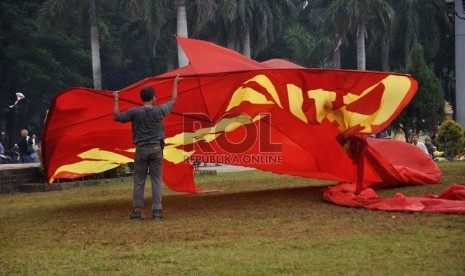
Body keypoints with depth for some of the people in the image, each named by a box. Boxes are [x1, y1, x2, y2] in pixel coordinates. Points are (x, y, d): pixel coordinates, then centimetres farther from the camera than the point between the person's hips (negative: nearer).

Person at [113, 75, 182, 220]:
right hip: (156, 148, 0)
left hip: (141, 149, 0)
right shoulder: (159, 110, -2)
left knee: (139, 181, 6)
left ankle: (137, 210, 4)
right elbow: (173, 100, 16)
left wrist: (116, 100, 19)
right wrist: (175, 83, 29)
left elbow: (117, 117, 7)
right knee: (156, 180, 3)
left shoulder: (135, 112, -5)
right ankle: (156, 210, 0)